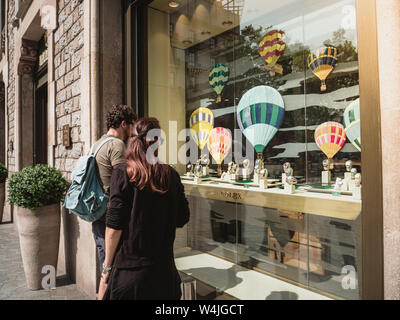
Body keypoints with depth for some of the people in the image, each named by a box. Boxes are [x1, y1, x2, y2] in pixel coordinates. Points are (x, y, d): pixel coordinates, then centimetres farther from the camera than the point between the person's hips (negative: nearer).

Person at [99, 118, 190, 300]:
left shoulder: (123, 173, -12)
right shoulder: (171, 175, -4)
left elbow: (114, 227, -13)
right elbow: (182, 220, 4)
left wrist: (107, 266, -2)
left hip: (129, 270, -2)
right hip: (164, 269, 3)